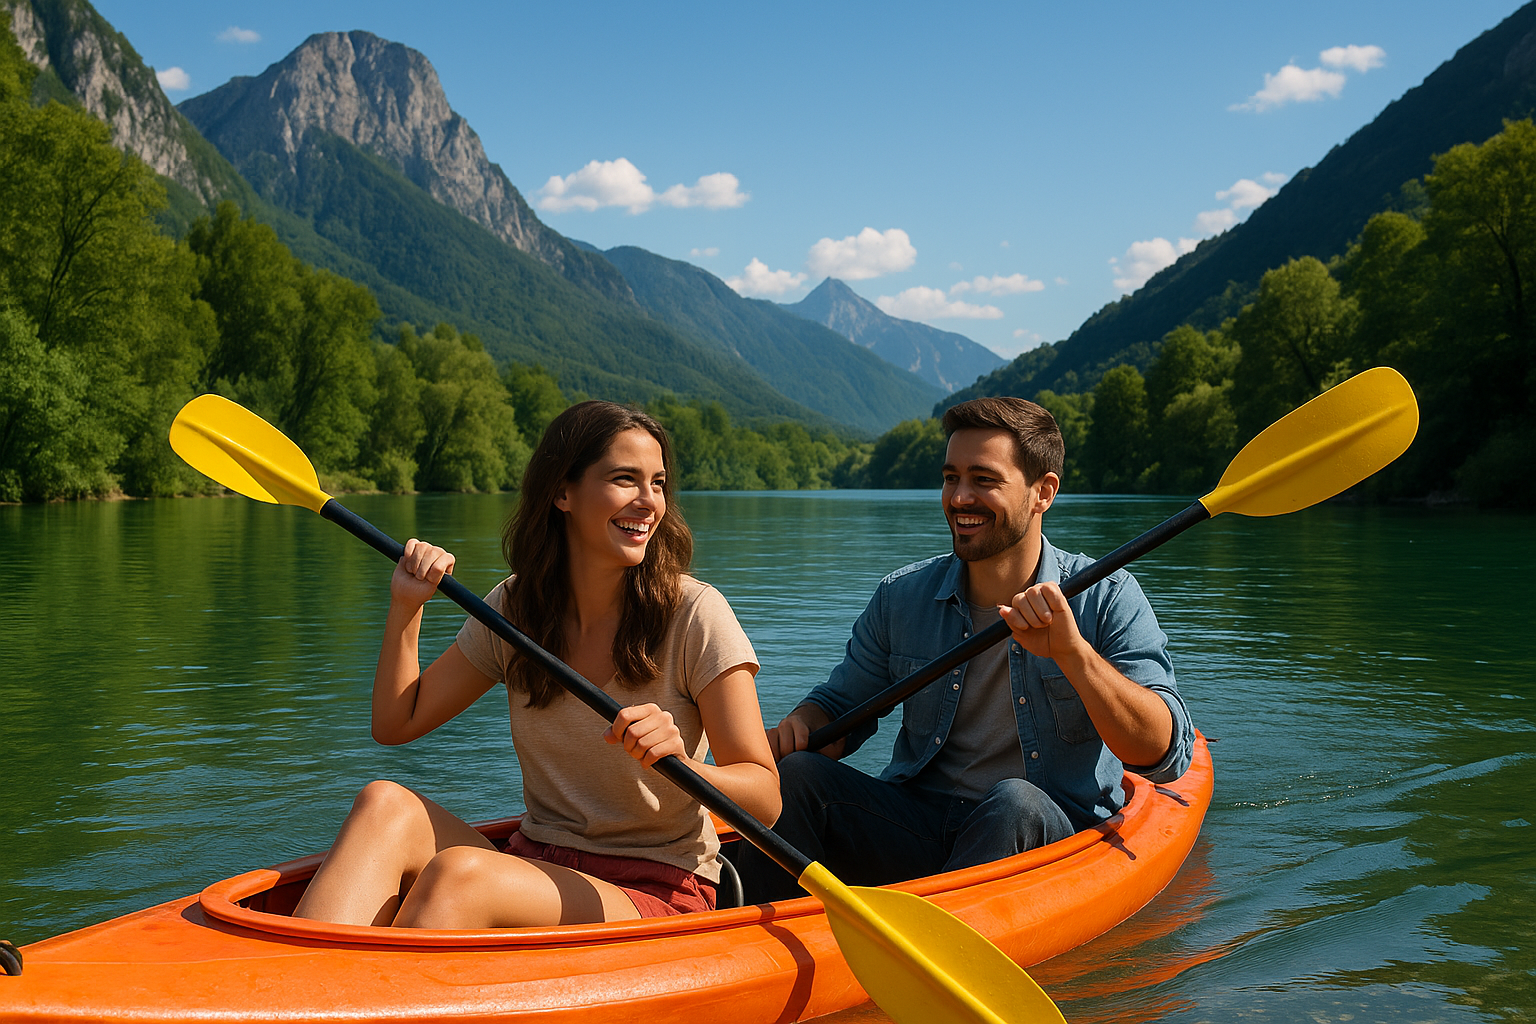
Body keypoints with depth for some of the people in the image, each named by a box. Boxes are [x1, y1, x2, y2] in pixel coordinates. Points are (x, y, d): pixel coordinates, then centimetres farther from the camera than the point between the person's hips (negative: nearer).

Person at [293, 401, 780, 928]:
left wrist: (682, 763, -33)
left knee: (457, 873, -32)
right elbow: (396, 723, 12)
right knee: (385, 804, -24)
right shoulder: (515, 607, 4)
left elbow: (766, 798, -12)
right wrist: (406, 607, -1)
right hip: (536, 868, 5)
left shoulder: (695, 613, -10)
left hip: (657, 891, -4)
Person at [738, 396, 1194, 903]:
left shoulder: (1105, 598, -6)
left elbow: (1168, 756, -16)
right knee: (797, 775, -21)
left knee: (1016, 803, -36)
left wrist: (1072, 653, -30)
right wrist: (800, 727, -10)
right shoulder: (902, 596, 3)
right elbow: (840, 709, 15)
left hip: (1053, 841, -3)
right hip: (916, 832, 3)